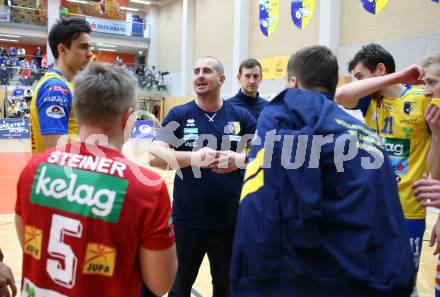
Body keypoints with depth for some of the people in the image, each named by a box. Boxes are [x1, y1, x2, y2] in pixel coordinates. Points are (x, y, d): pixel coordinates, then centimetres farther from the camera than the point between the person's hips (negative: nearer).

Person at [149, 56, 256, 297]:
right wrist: (193, 157, -32)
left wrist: (241, 159, -21)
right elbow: (155, 157, -15)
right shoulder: (178, 115, -4)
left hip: (230, 221, 1)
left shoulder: (240, 116, -1)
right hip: (187, 221, -1)